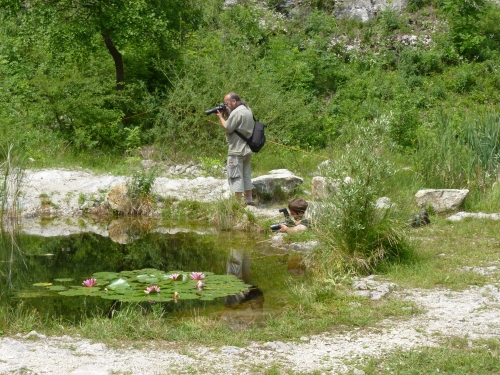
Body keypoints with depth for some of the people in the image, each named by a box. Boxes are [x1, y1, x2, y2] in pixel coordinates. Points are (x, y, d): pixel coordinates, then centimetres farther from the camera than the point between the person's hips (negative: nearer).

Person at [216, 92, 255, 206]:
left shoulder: (236, 112, -18)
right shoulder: (248, 110, 12)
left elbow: (228, 128, -17)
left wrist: (221, 117, -3)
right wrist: (227, 114, 5)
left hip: (237, 150, -10)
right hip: (247, 150, 10)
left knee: (236, 176, -4)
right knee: (246, 175, 15)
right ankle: (250, 200, 19)